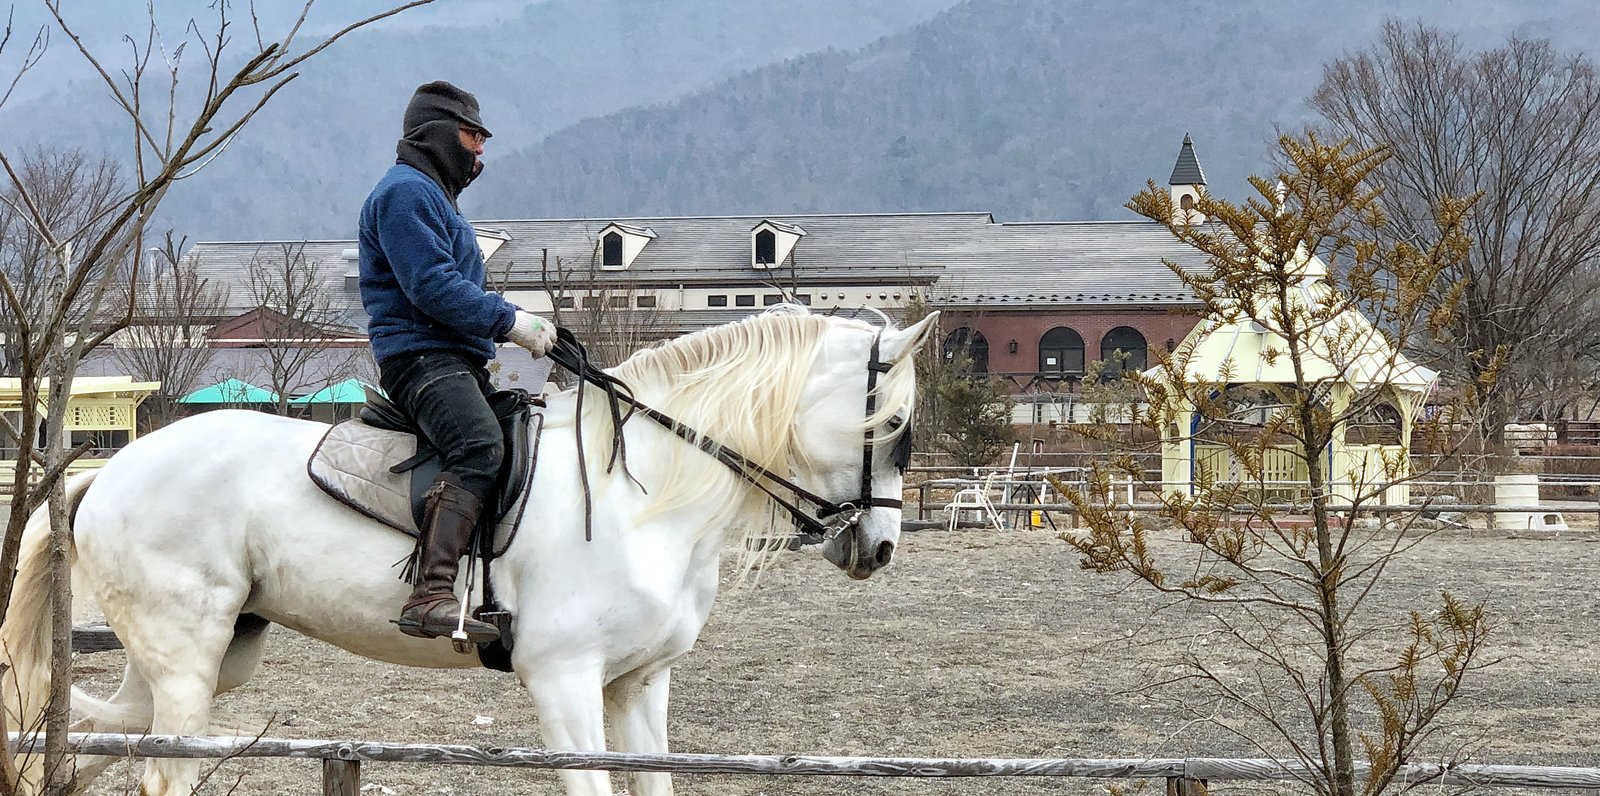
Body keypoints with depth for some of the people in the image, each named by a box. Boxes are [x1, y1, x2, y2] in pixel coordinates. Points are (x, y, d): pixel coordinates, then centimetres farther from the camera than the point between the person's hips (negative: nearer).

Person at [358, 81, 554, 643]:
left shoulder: (433, 195, 28)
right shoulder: (405, 192, -6)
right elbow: (433, 287, -17)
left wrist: (514, 321, 19)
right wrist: (509, 322, -14)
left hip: (461, 360, 11)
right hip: (421, 357, -11)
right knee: (481, 447, -34)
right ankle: (429, 596, -47)